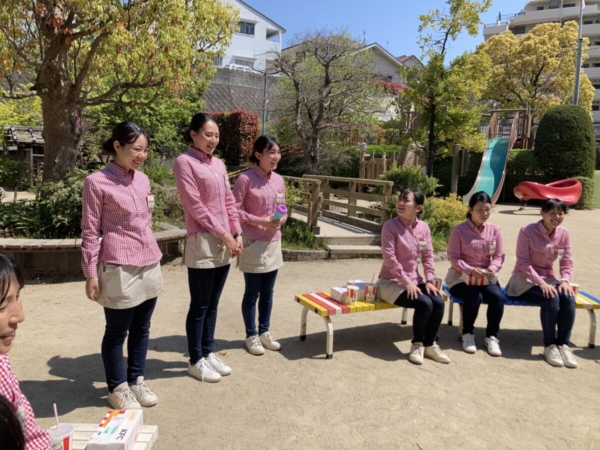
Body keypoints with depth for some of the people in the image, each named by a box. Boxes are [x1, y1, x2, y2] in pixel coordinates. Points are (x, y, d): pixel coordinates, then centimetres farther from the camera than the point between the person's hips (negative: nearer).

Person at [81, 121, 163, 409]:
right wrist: (91, 274, -9)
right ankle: (118, 388, 26)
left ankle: (136, 380, 32)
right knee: (117, 331, 8)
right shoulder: (97, 182, -9)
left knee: (141, 328, 15)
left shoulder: (143, 179, 9)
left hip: (150, 266, 6)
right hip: (119, 269, -6)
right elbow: (90, 231, -8)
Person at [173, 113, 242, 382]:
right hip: (201, 243, -7)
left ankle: (208, 353, 28)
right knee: (200, 306, 3)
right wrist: (223, 235, -14)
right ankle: (195, 361, 18)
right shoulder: (184, 162, -7)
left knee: (213, 304, 15)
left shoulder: (219, 164, 14)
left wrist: (236, 234, 4)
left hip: (225, 243, 7)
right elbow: (194, 205, -14)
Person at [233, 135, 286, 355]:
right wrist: (260, 221, -20)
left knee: (267, 293, 15)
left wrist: (281, 219, -7)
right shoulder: (245, 179, -13)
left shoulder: (279, 180, 6)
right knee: (252, 292, 6)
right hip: (253, 243, -6)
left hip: (273, 242, 6)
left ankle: (265, 332, 30)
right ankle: (251, 336, 22)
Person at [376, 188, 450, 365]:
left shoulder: (424, 227, 2)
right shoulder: (390, 226, -14)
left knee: (438, 302, -18)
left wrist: (430, 280, -6)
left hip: (414, 280, 6)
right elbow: (389, 258, -18)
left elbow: (428, 256, 6)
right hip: (391, 282, -5)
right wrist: (407, 283, -21)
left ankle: (430, 344, 5)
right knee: (424, 303, -26)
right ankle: (417, 344, 0)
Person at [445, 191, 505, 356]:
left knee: (498, 297, -25)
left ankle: (492, 336, -3)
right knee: (474, 297, -31)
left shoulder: (495, 230, 0)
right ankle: (468, 334, -3)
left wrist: (493, 268, -19)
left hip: (486, 277, 3)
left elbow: (499, 256, 2)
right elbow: (453, 257, -12)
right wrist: (470, 270, -27)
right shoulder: (459, 230, -10)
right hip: (461, 276, -3)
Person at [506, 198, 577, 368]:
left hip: (549, 278, 5)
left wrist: (565, 280, -18)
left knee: (568, 298, -26)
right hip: (525, 279, -4)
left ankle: (563, 344, -13)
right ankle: (549, 345, -16)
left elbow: (567, 262, 3)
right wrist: (540, 282, -27)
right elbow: (523, 262, -16)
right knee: (551, 299, -31)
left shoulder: (564, 234, 0)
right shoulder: (527, 231, -13)